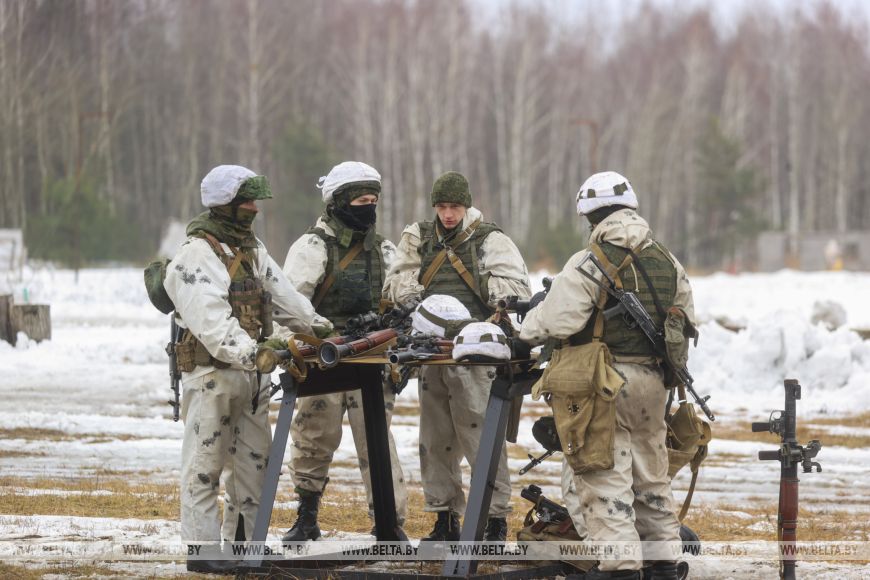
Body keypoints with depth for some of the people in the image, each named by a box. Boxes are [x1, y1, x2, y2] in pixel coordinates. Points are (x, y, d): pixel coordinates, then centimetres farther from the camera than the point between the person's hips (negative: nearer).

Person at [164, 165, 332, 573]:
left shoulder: (252, 249, 16)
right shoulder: (196, 255, -13)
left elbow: (282, 293, 22)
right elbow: (211, 319, -24)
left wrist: (320, 328, 17)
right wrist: (249, 352, -35)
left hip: (252, 371, 9)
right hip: (212, 372, -9)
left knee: (254, 459, 10)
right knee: (205, 462, -4)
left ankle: (243, 540, 18)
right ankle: (202, 548, -2)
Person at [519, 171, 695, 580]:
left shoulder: (590, 263, -14)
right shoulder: (667, 262, 7)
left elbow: (555, 323, -18)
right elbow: (686, 320, 14)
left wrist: (525, 329, 1)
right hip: (653, 380, 6)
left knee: (606, 476, -3)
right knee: (651, 472, 18)